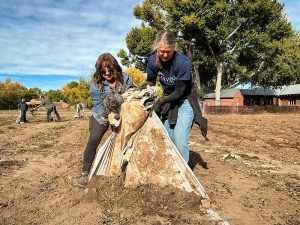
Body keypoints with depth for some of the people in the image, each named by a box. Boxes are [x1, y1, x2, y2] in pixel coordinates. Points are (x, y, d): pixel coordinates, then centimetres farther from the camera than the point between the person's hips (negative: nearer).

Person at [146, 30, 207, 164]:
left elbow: (179, 92, -23)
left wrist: (160, 102, -32)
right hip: (167, 99, 5)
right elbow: (150, 83, 1)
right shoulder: (153, 60, -13)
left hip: (185, 100, -5)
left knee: (180, 140, -13)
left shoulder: (183, 63, -27)